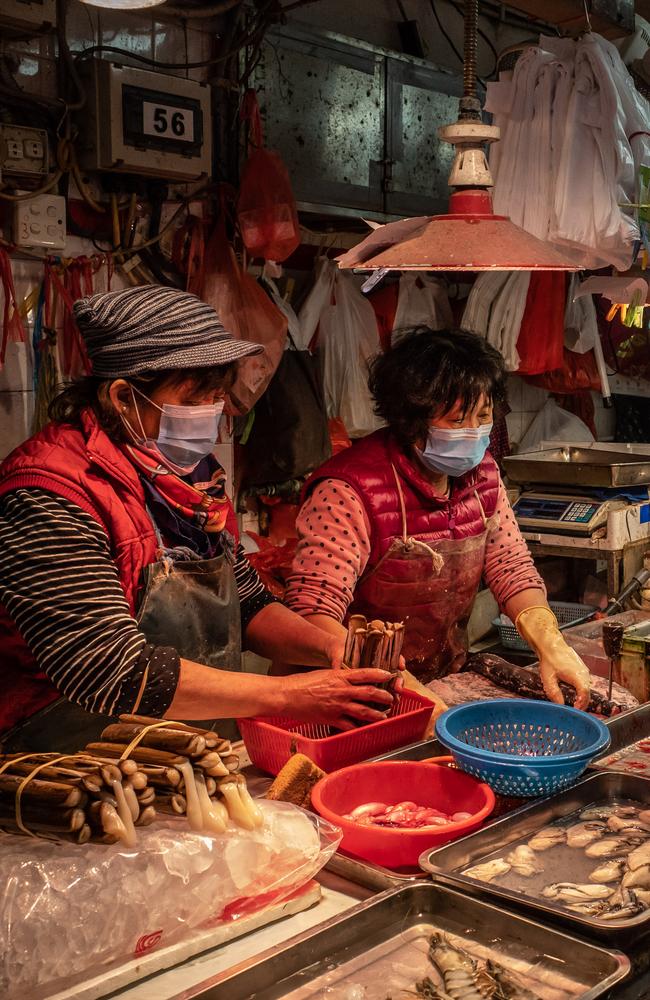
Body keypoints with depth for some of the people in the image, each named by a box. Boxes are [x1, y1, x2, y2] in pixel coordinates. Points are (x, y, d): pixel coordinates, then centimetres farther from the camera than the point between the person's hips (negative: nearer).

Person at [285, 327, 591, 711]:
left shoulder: (481, 472, 2)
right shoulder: (350, 492, -21)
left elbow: (511, 565, 7)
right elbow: (311, 613, -27)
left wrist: (549, 641, -12)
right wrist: (401, 686, -38)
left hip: (449, 683, 7)